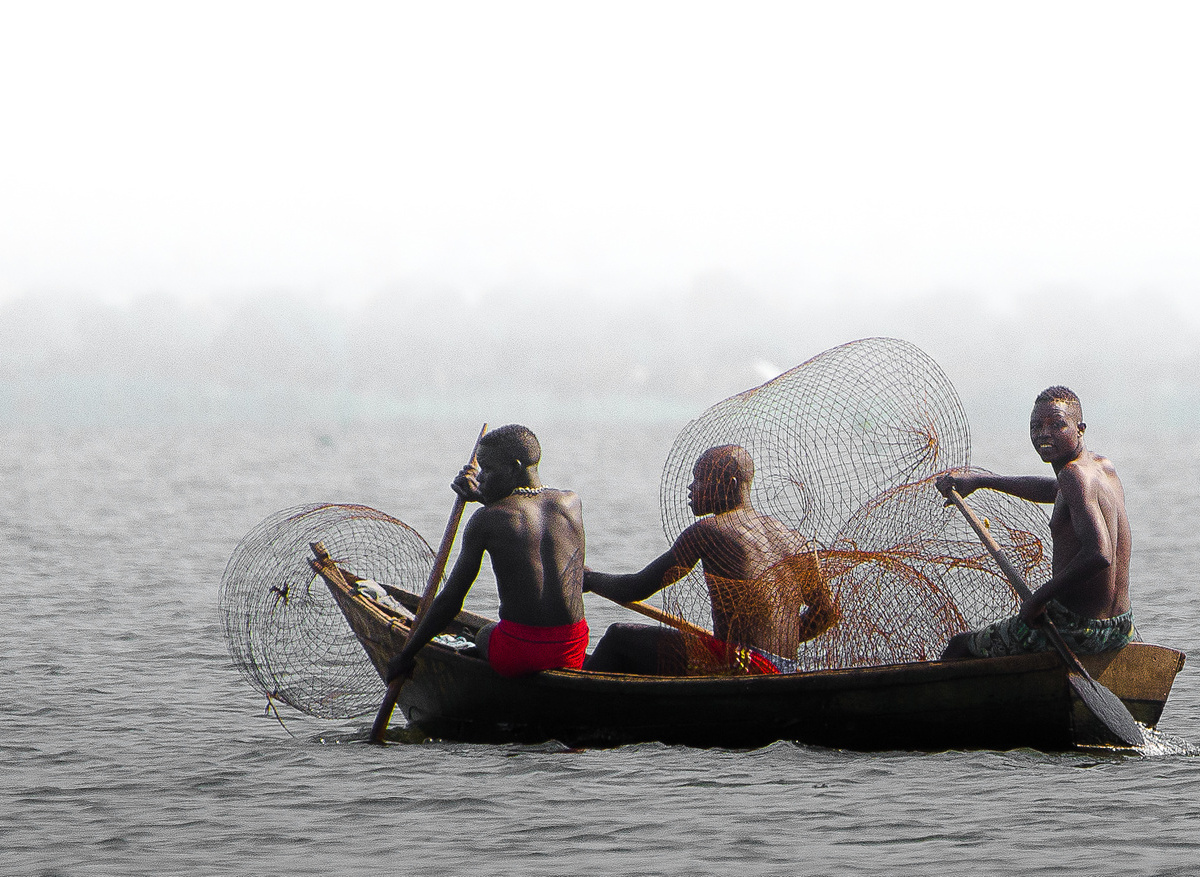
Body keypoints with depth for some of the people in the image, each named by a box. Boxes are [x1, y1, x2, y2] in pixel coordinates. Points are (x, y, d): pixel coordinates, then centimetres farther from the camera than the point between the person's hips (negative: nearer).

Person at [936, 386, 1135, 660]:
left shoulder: (1074, 475, -20)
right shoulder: (1105, 467, 7)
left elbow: (1099, 554, -33)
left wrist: (1040, 597, -23)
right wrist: (981, 480, 35)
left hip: (1077, 631, -9)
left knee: (960, 647, 13)